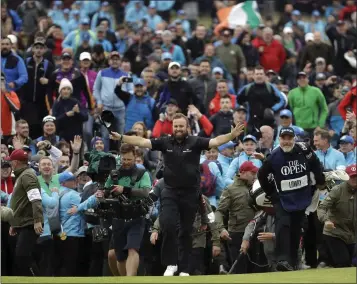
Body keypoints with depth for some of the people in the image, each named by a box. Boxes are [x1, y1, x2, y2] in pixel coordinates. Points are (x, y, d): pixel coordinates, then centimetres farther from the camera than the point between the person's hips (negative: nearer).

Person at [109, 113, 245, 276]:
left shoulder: (195, 142, -5)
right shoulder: (165, 142, 0)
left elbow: (216, 141, -15)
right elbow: (142, 142, -3)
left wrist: (232, 135, -32)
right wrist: (121, 138, -12)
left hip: (190, 193, -1)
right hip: (170, 192, 1)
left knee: (186, 231, 8)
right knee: (167, 225, -16)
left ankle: (184, 268, 16)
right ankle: (171, 263, -4)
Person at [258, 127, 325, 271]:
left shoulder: (304, 151, -11)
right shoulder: (274, 157, -13)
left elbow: (316, 166, 7)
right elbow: (262, 175, 1)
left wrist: (320, 182, 10)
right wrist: (271, 193, 4)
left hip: (301, 198, 2)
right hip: (282, 198, -2)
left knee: (296, 230, 8)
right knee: (282, 226, -19)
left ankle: (292, 261, 19)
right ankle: (282, 260, -26)